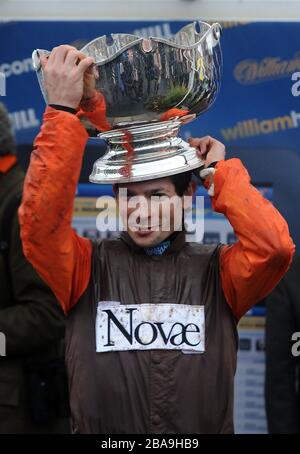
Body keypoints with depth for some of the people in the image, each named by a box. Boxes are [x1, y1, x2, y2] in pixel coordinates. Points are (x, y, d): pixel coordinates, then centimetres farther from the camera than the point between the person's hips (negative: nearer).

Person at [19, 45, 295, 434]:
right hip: (102, 431, 0)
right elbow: (41, 222, -10)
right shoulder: (89, 268, 5)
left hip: (204, 427, 0)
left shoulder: (217, 271, 6)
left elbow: (274, 245, -11)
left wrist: (219, 169, 0)